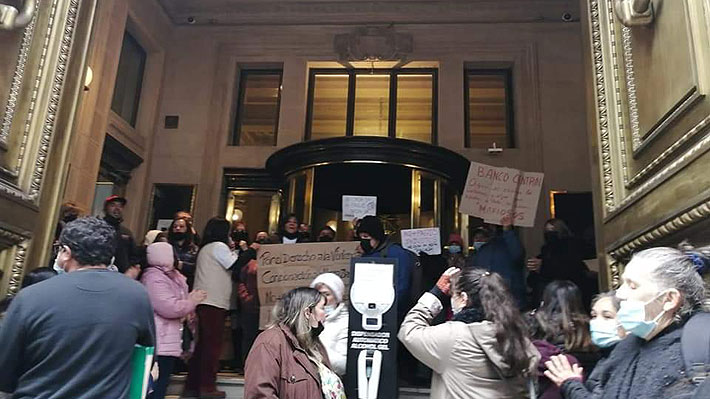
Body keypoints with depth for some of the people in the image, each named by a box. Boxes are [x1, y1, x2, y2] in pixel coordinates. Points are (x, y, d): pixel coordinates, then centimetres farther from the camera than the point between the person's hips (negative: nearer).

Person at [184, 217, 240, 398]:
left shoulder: (205, 248, 23)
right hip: (214, 301, -9)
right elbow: (235, 265, -11)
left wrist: (233, 251, 19)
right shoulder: (218, 246, -6)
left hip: (205, 301, 9)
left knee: (203, 343, 11)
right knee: (213, 344, -6)